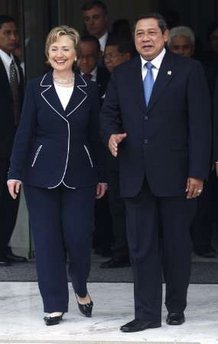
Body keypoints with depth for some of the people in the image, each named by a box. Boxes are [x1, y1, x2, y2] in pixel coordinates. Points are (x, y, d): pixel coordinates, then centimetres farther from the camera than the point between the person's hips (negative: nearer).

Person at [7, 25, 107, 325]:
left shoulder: (89, 90, 4)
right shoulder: (36, 87, 1)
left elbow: (95, 135, 7)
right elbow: (24, 132, 0)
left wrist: (101, 176, 7)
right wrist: (15, 173, -5)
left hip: (79, 176, 0)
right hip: (41, 174, 0)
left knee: (79, 238, -5)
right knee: (47, 240, 1)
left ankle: (81, 289, 22)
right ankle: (55, 304, 11)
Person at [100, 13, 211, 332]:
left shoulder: (188, 70, -1)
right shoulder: (121, 74, 11)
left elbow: (199, 123, -5)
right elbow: (109, 113, 15)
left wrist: (197, 172, -10)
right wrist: (111, 134, -9)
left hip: (175, 174, -3)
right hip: (136, 176, 3)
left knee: (176, 244, 7)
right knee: (141, 246, 2)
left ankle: (176, 306, 21)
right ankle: (147, 314, 6)